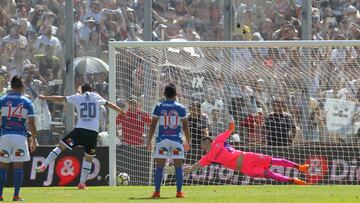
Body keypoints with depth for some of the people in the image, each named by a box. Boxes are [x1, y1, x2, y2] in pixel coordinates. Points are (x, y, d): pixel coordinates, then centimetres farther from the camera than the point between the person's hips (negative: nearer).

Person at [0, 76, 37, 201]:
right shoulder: (27, 102, 3)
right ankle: (16, 195, 1)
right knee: (18, 166, 3)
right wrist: (33, 140, 9)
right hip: (20, 136, 0)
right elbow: (32, 123, 1)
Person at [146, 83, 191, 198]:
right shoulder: (180, 108, 1)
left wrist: (149, 141, 6)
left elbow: (152, 125, 1)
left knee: (159, 166, 2)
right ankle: (179, 192, 1)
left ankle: (157, 192, -3)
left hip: (162, 139, 0)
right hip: (176, 140, 0)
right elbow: (185, 126, 3)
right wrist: (188, 142, 12)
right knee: (178, 166, 4)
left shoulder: (159, 107, 1)